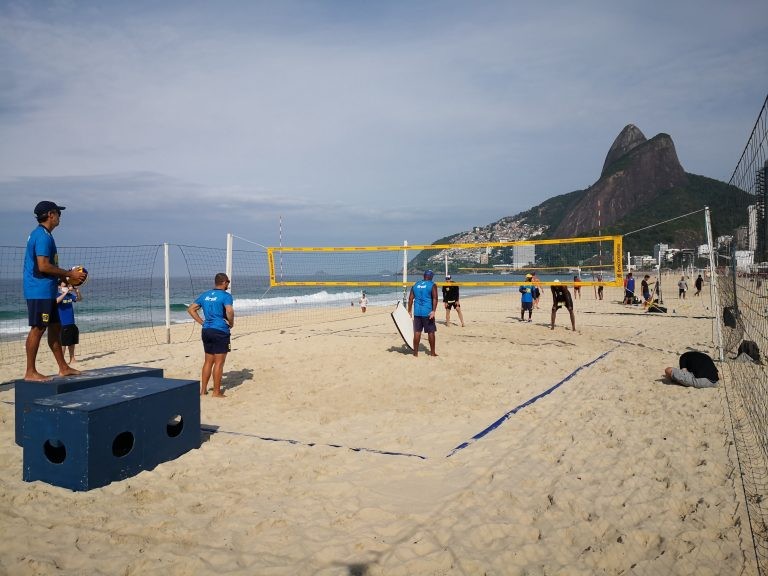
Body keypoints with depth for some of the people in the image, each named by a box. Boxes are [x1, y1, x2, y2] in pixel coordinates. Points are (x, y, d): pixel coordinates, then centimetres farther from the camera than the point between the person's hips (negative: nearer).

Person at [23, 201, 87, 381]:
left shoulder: (42, 234, 18)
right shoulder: (42, 236, -14)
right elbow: (43, 266, -22)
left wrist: (66, 276, 17)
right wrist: (70, 274, -13)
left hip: (47, 292, 11)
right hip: (39, 291, -11)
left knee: (55, 327, 13)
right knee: (37, 329, -6)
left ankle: (63, 368, 19)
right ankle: (30, 372, 0)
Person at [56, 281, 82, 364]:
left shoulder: (70, 295, 8)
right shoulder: (58, 295, -8)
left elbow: (80, 299, 10)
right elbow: (57, 301, -28)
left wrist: (77, 291, -7)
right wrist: (66, 292, -31)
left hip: (71, 323, 6)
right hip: (62, 324, -6)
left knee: (72, 342, 13)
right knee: (63, 344, -4)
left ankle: (72, 359, 22)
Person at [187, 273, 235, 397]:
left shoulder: (205, 295, 12)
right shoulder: (226, 296, -9)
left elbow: (191, 309, 12)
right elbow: (229, 311, -26)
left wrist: (202, 322, 11)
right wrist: (231, 323, -9)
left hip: (206, 331, 7)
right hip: (220, 332, -7)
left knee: (208, 361, 16)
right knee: (219, 362, 0)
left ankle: (203, 389, 21)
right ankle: (216, 392, 5)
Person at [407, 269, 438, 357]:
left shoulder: (415, 285, 12)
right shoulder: (432, 285, -2)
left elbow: (410, 298, 9)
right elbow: (435, 298, -14)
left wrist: (409, 311, 12)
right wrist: (433, 311, -19)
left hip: (417, 312, 4)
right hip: (428, 312, -4)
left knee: (417, 331, 7)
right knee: (430, 332, 6)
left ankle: (415, 352, 9)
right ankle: (432, 352, 12)